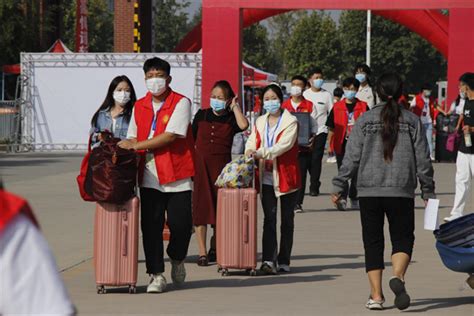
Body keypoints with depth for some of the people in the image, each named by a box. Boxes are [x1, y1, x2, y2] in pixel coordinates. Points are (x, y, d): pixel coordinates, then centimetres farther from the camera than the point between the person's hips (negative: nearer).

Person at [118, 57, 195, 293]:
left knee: (180, 224, -4)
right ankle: (157, 275, 5)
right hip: (149, 177, 4)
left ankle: (177, 259, 26)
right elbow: (132, 138, 18)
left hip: (177, 175, -4)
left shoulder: (181, 103, -5)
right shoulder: (139, 106, 13)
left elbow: (170, 136, -15)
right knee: (151, 227, -1)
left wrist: (136, 146, -13)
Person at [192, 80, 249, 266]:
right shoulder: (201, 115, 10)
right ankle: (202, 252, -3)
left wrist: (235, 106, -6)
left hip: (222, 167, -1)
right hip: (200, 164, 1)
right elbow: (191, 140, 15)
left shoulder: (231, 119, 3)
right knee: (200, 207, -4)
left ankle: (215, 248, 21)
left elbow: (243, 125, -20)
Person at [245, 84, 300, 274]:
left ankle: (284, 261, 13)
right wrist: (249, 156, -18)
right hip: (266, 178, 3)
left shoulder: (290, 122, -5)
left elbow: (284, 144, -19)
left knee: (287, 220, 6)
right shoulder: (260, 123, 13)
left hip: (286, 178, -3)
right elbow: (252, 144, 5)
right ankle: (268, 260, -13)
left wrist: (261, 153, -30)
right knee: (269, 219, -6)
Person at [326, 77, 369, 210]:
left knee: (357, 173, 7)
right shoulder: (337, 107, 4)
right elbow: (331, 127, 7)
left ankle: (354, 199, 19)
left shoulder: (363, 107, 4)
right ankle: (342, 198, -8)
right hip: (342, 144, -1)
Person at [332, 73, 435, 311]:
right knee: (402, 239, 9)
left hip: (369, 193, 0)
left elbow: (351, 157, -1)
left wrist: (338, 186, 6)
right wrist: (428, 191, 12)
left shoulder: (364, 121, 1)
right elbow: (423, 160, 3)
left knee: (373, 244, 8)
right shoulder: (412, 121, 2)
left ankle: (376, 295, 4)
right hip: (401, 193, 0)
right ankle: (398, 276, -20)